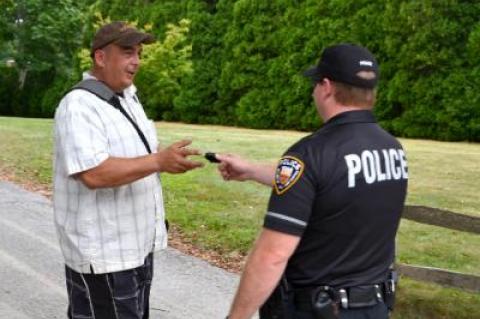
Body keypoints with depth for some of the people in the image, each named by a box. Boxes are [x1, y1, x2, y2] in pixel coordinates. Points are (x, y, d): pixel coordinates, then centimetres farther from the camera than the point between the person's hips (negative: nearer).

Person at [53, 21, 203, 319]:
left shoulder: (128, 98, 11)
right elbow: (93, 173, -30)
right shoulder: (79, 106, -19)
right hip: (103, 253, -9)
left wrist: (171, 160, 3)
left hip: (138, 244, 9)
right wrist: (159, 161, -30)